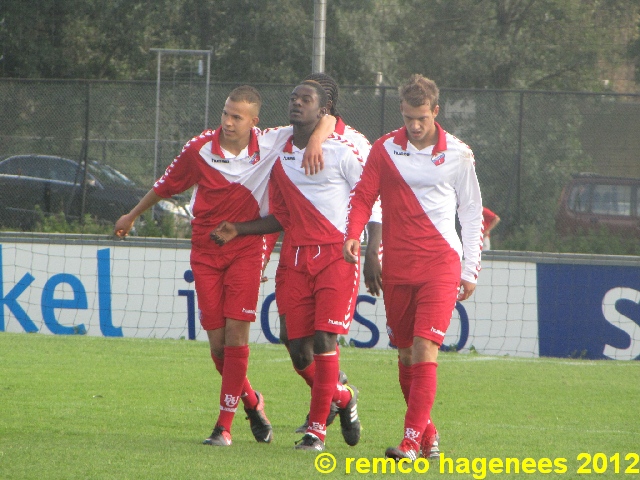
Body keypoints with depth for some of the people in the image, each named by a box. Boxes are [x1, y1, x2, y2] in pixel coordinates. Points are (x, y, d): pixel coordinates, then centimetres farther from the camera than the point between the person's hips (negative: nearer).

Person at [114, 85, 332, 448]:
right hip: (206, 251, 1)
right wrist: (133, 216, 23)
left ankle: (225, 425, -7)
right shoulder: (200, 149, -7)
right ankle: (252, 402, 27)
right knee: (218, 341, 0)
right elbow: (167, 185, 11)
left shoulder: (270, 145, -9)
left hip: (246, 249, -1)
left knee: (236, 332, -13)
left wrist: (316, 141, -27)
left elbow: (327, 121, -5)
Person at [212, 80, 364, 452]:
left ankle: (317, 428, -7)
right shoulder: (279, 155, 12)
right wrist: (237, 231, 10)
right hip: (298, 258, 5)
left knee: (324, 339, -14)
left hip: (337, 256, -5)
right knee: (299, 348, 1)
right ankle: (343, 397, 28)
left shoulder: (343, 151, -4)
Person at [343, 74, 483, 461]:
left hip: (440, 265, -3)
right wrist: (353, 235, -14)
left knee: (425, 349, -15)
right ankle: (427, 431, 22)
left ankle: (413, 439, -18)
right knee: (406, 355, 7)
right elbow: (363, 196, 5)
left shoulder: (458, 155, 1)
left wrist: (470, 270, 5)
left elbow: (473, 212, 7)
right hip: (397, 267, 3)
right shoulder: (385, 149, 4)